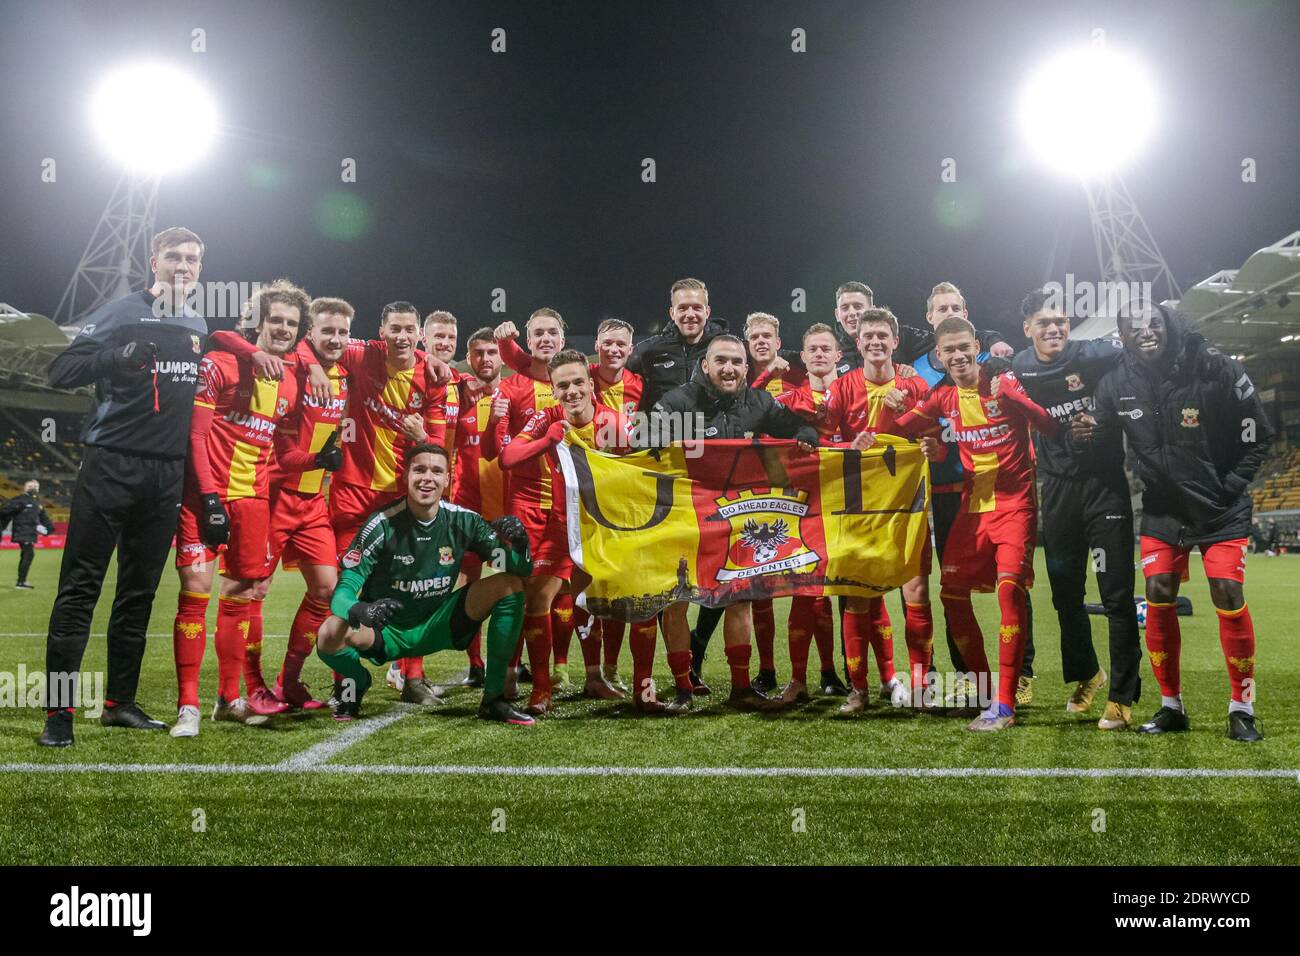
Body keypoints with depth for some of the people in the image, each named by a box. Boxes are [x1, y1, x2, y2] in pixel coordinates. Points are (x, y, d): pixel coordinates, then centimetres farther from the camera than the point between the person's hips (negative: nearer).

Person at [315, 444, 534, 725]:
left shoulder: (463, 520, -9)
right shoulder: (383, 525, -17)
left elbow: (523, 569, -6)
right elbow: (343, 591, -20)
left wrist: (515, 542, -29)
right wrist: (359, 611, -45)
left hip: (439, 626, 3)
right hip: (387, 632, -3)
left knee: (511, 584, -15)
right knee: (330, 635, -34)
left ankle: (494, 698, -8)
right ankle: (357, 682, 6)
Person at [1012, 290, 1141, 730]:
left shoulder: (1095, 356, -10)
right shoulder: (1019, 368, 1)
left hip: (1104, 484, -4)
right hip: (1058, 490, 4)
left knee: (1117, 596, -3)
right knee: (1065, 594, 14)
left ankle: (1121, 697, 5)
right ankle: (1085, 674, 36)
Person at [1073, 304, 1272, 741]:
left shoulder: (1216, 370, -16)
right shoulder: (1117, 383, -7)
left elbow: (1258, 436, -7)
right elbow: (1106, 434, 7)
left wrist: (1230, 487, -11)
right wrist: (1091, 431, -16)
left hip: (1220, 509, -3)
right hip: (1162, 508, 3)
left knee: (1229, 598, -10)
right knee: (1158, 599, -2)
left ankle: (1241, 709, 6)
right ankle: (1171, 706, 13)